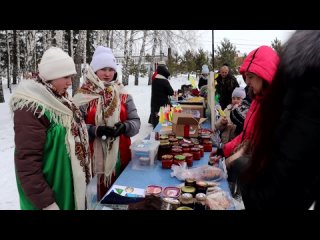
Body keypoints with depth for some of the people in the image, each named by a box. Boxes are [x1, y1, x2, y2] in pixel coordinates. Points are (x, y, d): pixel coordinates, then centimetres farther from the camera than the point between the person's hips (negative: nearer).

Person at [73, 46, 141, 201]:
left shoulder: (123, 95, 5)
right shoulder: (82, 96, -5)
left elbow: (136, 122, 1)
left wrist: (124, 127, -19)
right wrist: (96, 130, -24)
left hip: (120, 156, 3)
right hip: (93, 156, -3)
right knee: (100, 193, 8)